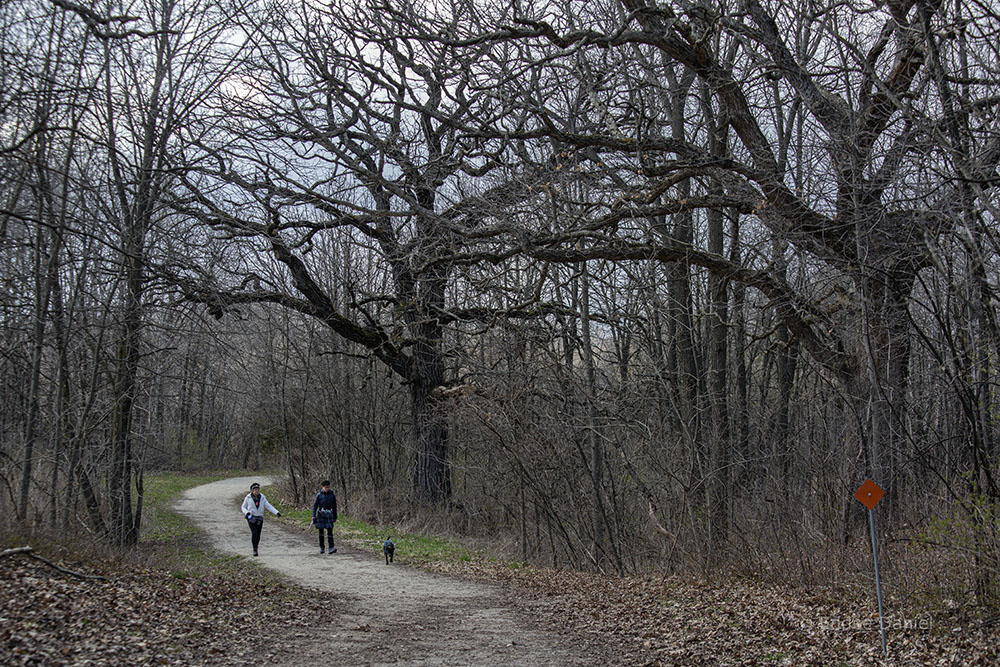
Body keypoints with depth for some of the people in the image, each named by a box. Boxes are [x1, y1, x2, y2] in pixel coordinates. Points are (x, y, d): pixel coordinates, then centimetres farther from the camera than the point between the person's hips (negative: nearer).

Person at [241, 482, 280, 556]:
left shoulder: (262, 498, 2)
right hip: (251, 518, -3)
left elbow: (268, 506, -2)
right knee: (254, 533, -17)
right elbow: (243, 507, 6)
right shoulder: (248, 498, -3)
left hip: (259, 518, 3)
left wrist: (276, 512, -14)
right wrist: (247, 512, -16)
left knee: (258, 535, 6)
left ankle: (256, 548, 26)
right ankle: (255, 550, -13)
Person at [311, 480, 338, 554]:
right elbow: (315, 505, 0)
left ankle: (331, 548, -16)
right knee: (321, 532, 5)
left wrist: (335, 517, 9)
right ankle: (322, 547, 15)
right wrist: (313, 515, -10)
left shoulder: (332, 495, 1)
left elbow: (334, 507, 7)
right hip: (320, 516, 0)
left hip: (329, 516, 0)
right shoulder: (319, 495, -2)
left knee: (330, 531, -10)